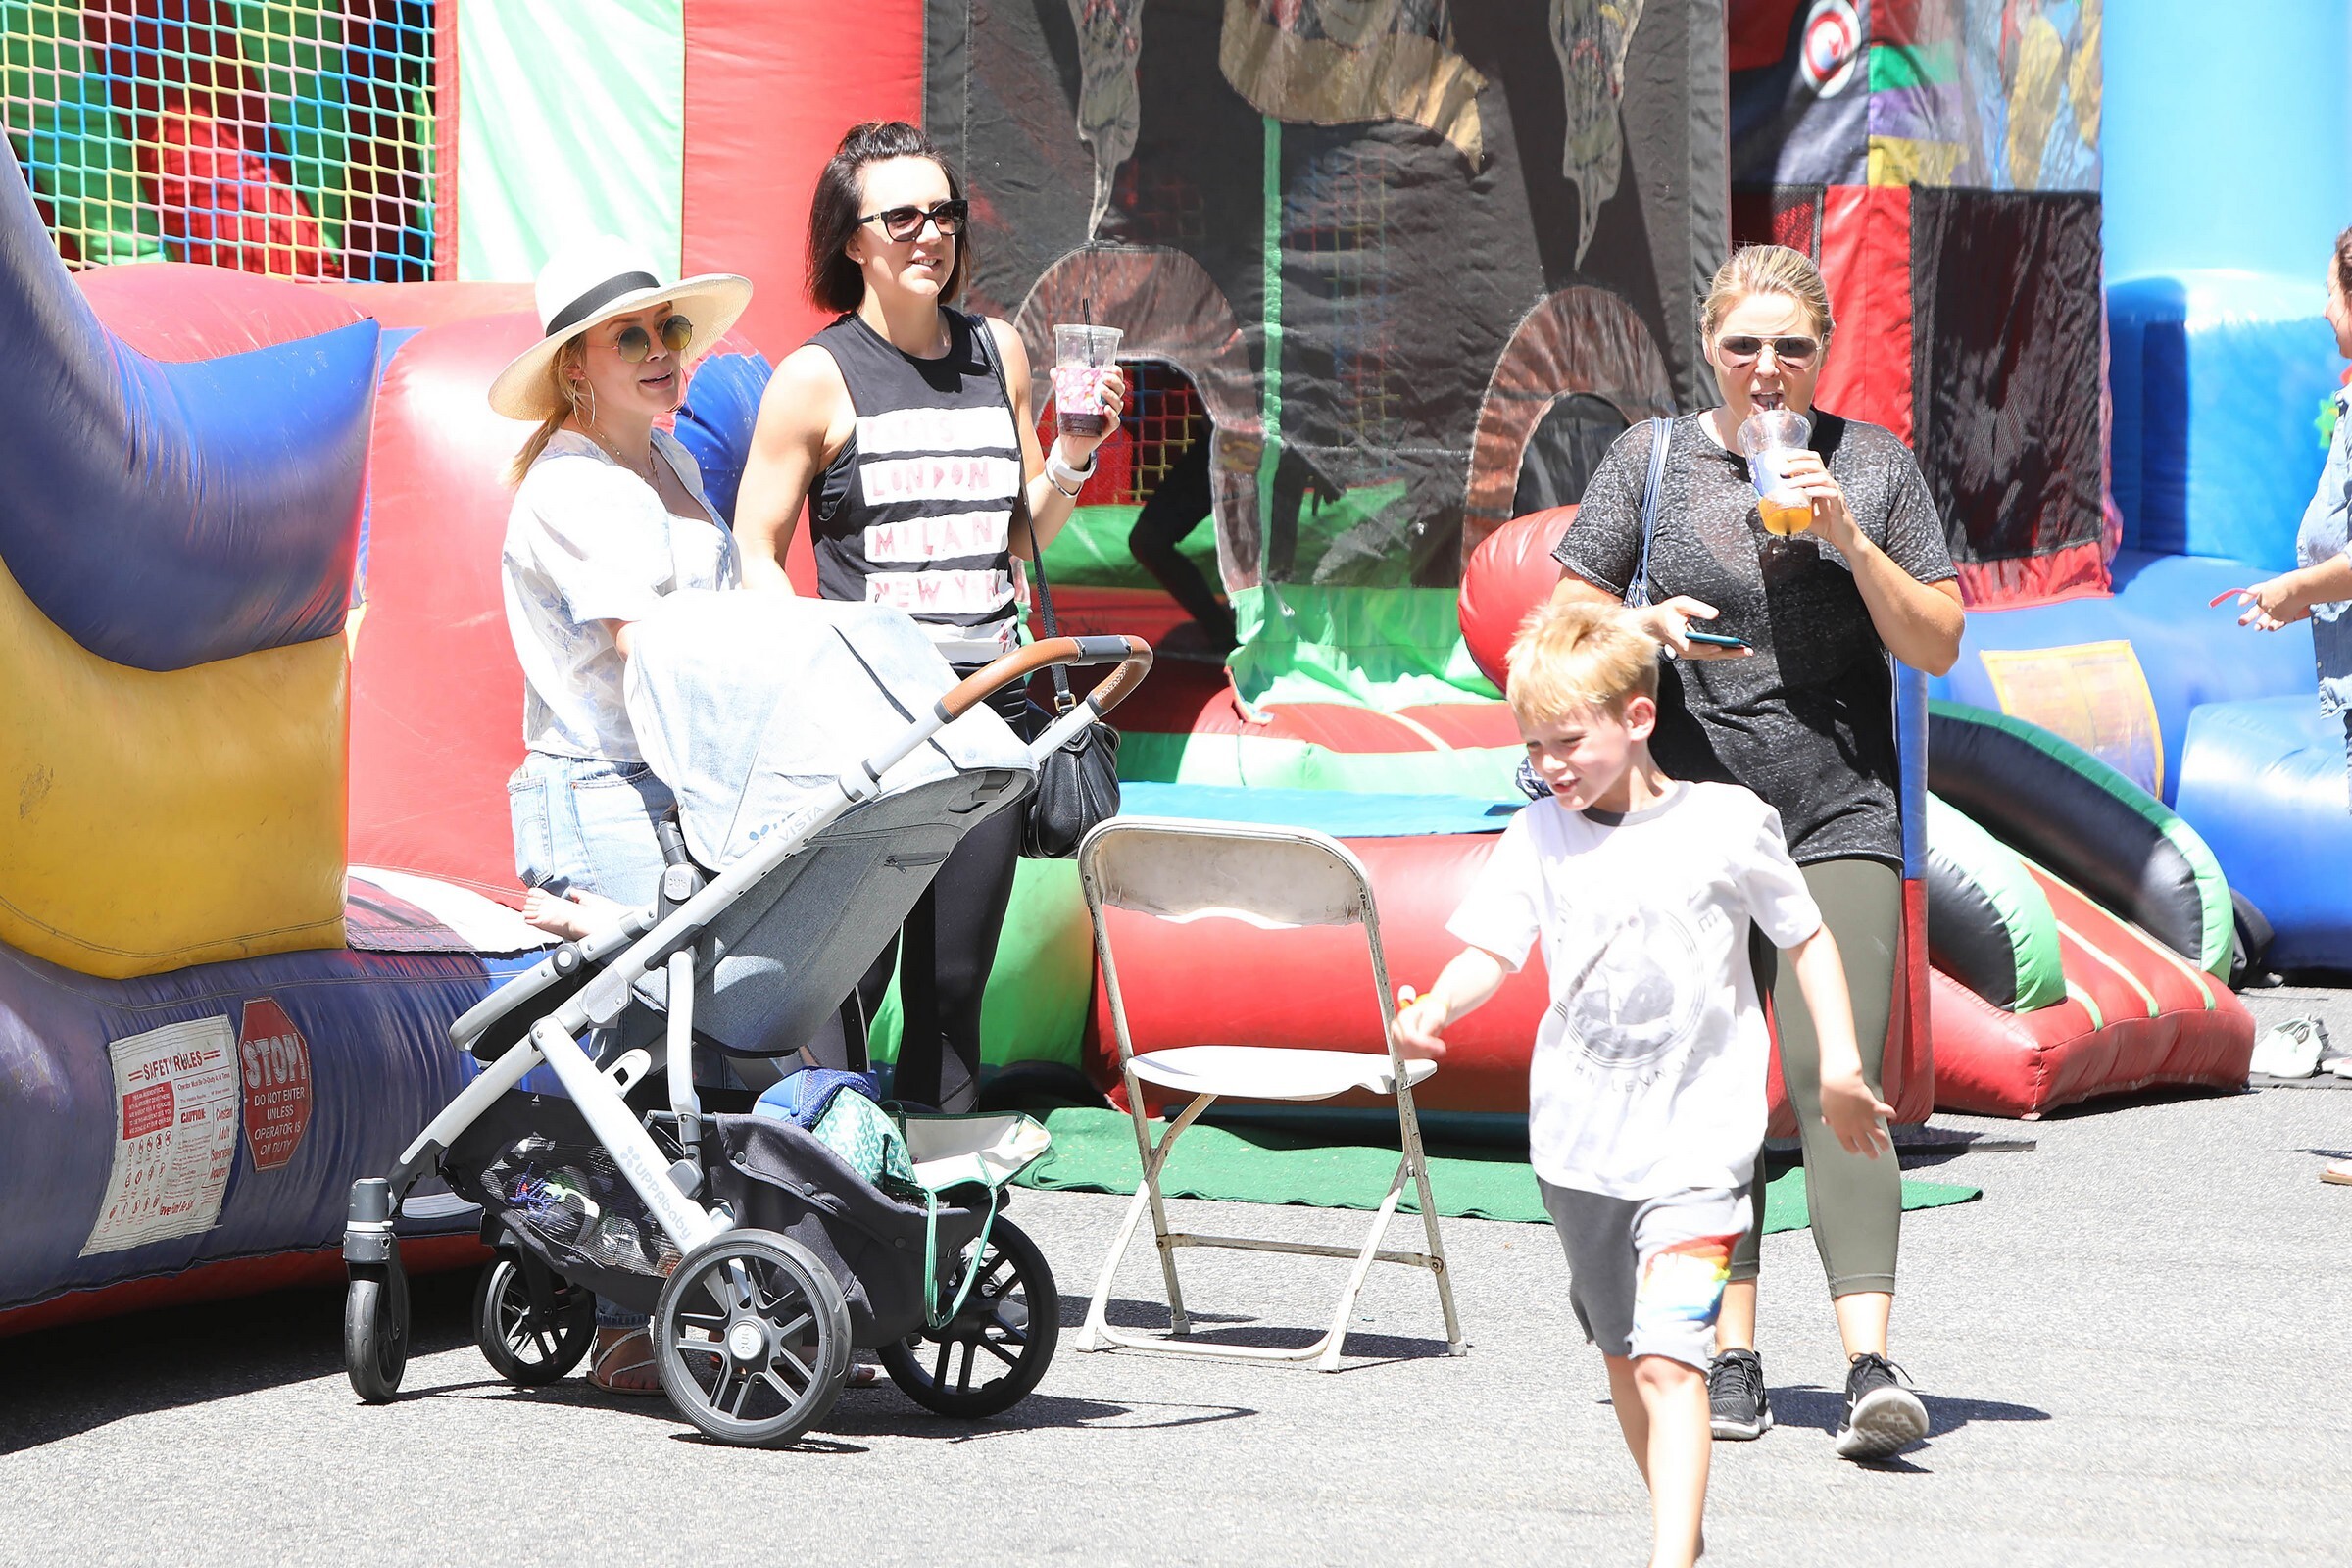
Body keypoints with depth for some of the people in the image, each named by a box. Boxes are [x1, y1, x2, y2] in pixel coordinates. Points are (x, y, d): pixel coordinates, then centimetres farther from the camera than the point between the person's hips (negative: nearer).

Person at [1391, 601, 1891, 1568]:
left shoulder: (1726, 824, -7)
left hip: (1697, 1140, -4)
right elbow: (1490, 952, -6)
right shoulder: (1537, 837, 0)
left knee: (1669, 1360, -18)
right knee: (1623, 1356, 18)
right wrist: (1436, 1007, -28)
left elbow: (1807, 938, 4)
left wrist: (1839, 1065, -1)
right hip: (1580, 1142, 5)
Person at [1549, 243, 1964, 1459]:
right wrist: (1648, 627, -10)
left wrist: (1847, 537, -10)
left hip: (1841, 821, -1)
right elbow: (1566, 616, 10)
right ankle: (1730, 1356, 14)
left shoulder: (1873, 465, 7)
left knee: (1836, 1081, -14)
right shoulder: (1650, 459, 8)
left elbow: (1939, 646, 3)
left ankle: (1870, 1363, -22)